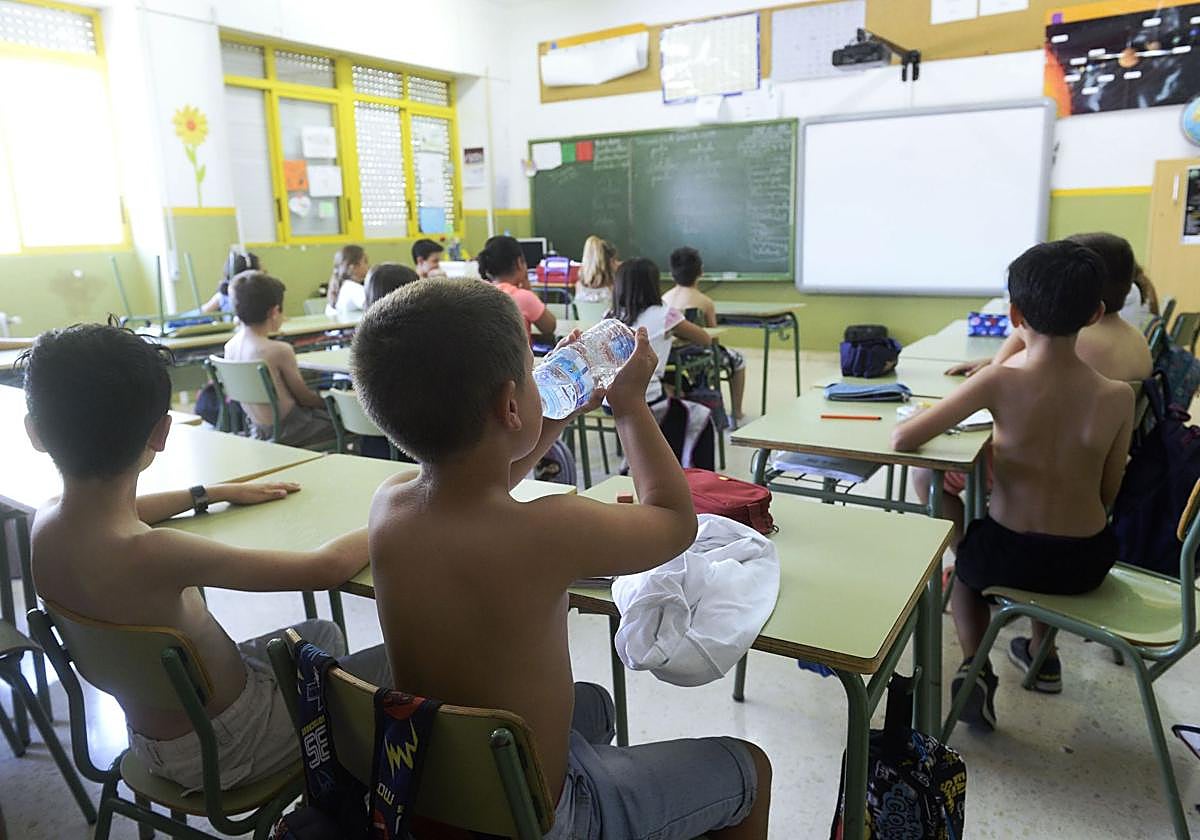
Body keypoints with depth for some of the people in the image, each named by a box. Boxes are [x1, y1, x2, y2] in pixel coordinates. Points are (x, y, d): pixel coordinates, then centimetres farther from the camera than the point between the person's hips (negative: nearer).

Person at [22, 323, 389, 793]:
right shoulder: (150, 555, -37)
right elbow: (325, 568, -32)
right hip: (218, 745, -8)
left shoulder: (48, 522, -12)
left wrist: (218, 493, 17)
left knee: (322, 635, 25)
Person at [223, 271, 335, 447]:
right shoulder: (280, 350, -24)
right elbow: (303, 396, -13)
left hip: (257, 429, 8)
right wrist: (327, 403, 8)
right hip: (285, 430, -8)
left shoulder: (230, 346, -2)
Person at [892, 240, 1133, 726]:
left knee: (964, 556, 33)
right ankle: (1042, 653, 52)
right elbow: (1106, 497, -1)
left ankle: (975, 669, 16)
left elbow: (902, 440, -22)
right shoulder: (1117, 396, -13)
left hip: (1011, 557, -3)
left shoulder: (1000, 383, -22)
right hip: (1086, 564, 3)